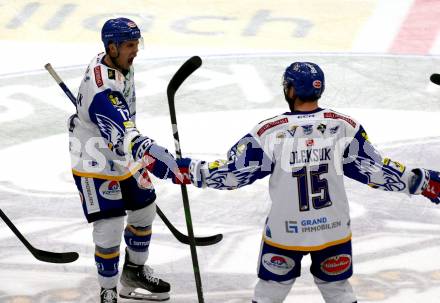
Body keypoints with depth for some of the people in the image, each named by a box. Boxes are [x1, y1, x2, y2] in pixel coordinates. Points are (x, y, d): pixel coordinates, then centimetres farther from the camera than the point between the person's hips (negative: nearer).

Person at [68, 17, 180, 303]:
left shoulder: (121, 65, -3)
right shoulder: (102, 89, -34)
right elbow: (125, 139, -42)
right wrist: (166, 165, -51)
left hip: (124, 159, 10)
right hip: (97, 166, -10)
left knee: (144, 212, 21)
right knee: (110, 231, -7)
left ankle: (135, 273, 42)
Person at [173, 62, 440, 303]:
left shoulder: (270, 131, -15)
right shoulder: (344, 126, -10)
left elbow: (235, 172, -9)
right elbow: (372, 168, -5)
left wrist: (192, 171, 5)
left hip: (285, 232, -2)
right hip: (334, 231, 2)